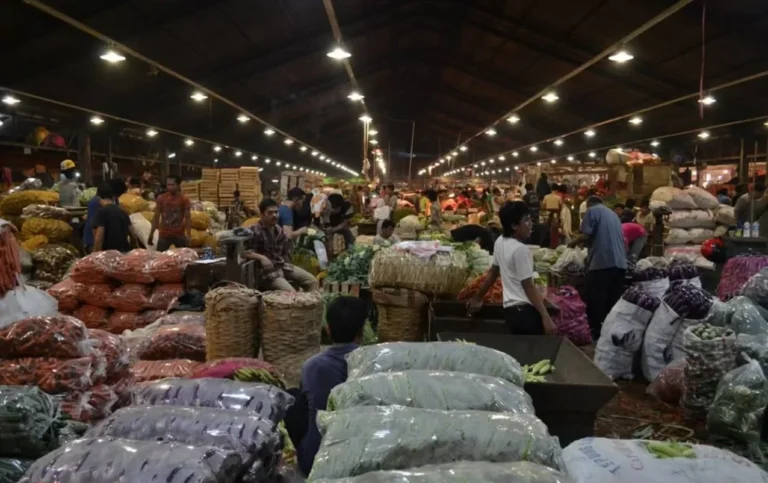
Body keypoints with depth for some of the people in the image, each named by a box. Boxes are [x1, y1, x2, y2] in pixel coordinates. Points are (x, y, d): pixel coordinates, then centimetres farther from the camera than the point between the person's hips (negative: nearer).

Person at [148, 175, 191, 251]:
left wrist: (188, 235, -13)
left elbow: (187, 218, -4)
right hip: (164, 235, 1)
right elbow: (156, 217, 6)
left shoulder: (184, 200, -2)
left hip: (179, 235, -1)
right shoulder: (161, 198, 2)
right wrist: (151, 234, 2)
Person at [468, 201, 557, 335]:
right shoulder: (520, 249, -17)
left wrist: (478, 298, 29)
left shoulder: (500, 242, 7)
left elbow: (493, 273, 17)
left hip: (510, 309, 9)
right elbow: (528, 286, -18)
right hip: (525, 310, -9)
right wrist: (546, 317, -18)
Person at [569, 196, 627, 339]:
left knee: (596, 300, -1)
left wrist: (573, 243, 9)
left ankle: (596, 332, 0)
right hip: (619, 262, 7)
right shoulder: (613, 214, 24)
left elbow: (586, 236, -9)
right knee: (614, 300, 10)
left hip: (602, 262, -7)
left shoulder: (592, 211, 3)